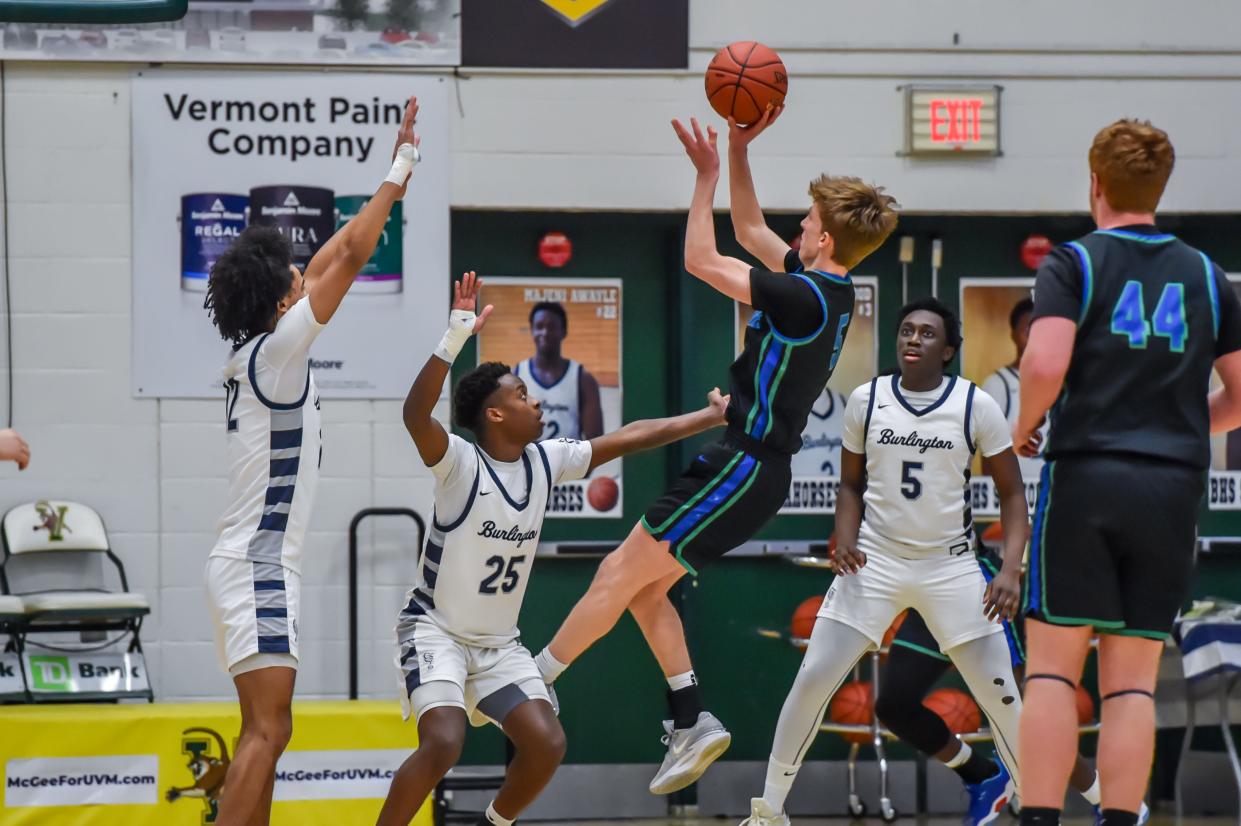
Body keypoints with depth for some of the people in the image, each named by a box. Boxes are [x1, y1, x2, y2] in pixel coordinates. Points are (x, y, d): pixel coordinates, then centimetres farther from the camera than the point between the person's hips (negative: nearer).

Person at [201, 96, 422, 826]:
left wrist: (392, 189, 24)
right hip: (260, 566, -10)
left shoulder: (261, 348, 12)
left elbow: (332, 261, 21)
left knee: (264, 732, 10)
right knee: (267, 731, -16)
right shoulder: (276, 351, -12)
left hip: (258, 565, 10)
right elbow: (351, 256, -13)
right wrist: (398, 171, -6)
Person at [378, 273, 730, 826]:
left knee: (547, 744, -7)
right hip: (435, 629, -7)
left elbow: (627, 439, 8)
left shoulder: (545, 461, 0)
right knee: (443, 743, -27)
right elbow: (415, 415, -38)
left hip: (498, 642, 7)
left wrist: (709, 418, 9)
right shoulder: (459, 462, -18)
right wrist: (457, 337, -48)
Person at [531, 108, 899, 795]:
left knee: (621, 575, -4)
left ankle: (527, 683, 2)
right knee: (640, 583, 12)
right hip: (750, 465, 10)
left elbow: (700, 260, -15)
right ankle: (692, 723, 10)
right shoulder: (830, 291, 10)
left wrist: (708, 176, -6)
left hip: (743, 469, -10)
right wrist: (739, 156, 16)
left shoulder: (807, 297, -19)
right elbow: (750, 232, 24)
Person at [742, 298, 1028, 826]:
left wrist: (1010, 570, -15)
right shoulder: (865, 400, -2)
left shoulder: (976, 405, -7)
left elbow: (1012, 493, -2)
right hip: (874, 563, 1)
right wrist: (844, 539, -9)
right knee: (812, 680, -7)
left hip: (951, 566, -1)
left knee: (1000, 692, -5)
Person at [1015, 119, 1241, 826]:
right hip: (1173, 487, 3)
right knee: (1133, 682, 5)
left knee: (1052, 669, -1)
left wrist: (1024, 427, 4)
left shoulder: (1073, 264, -1)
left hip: (1086, 476, -3)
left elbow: (1046, 365, -15)